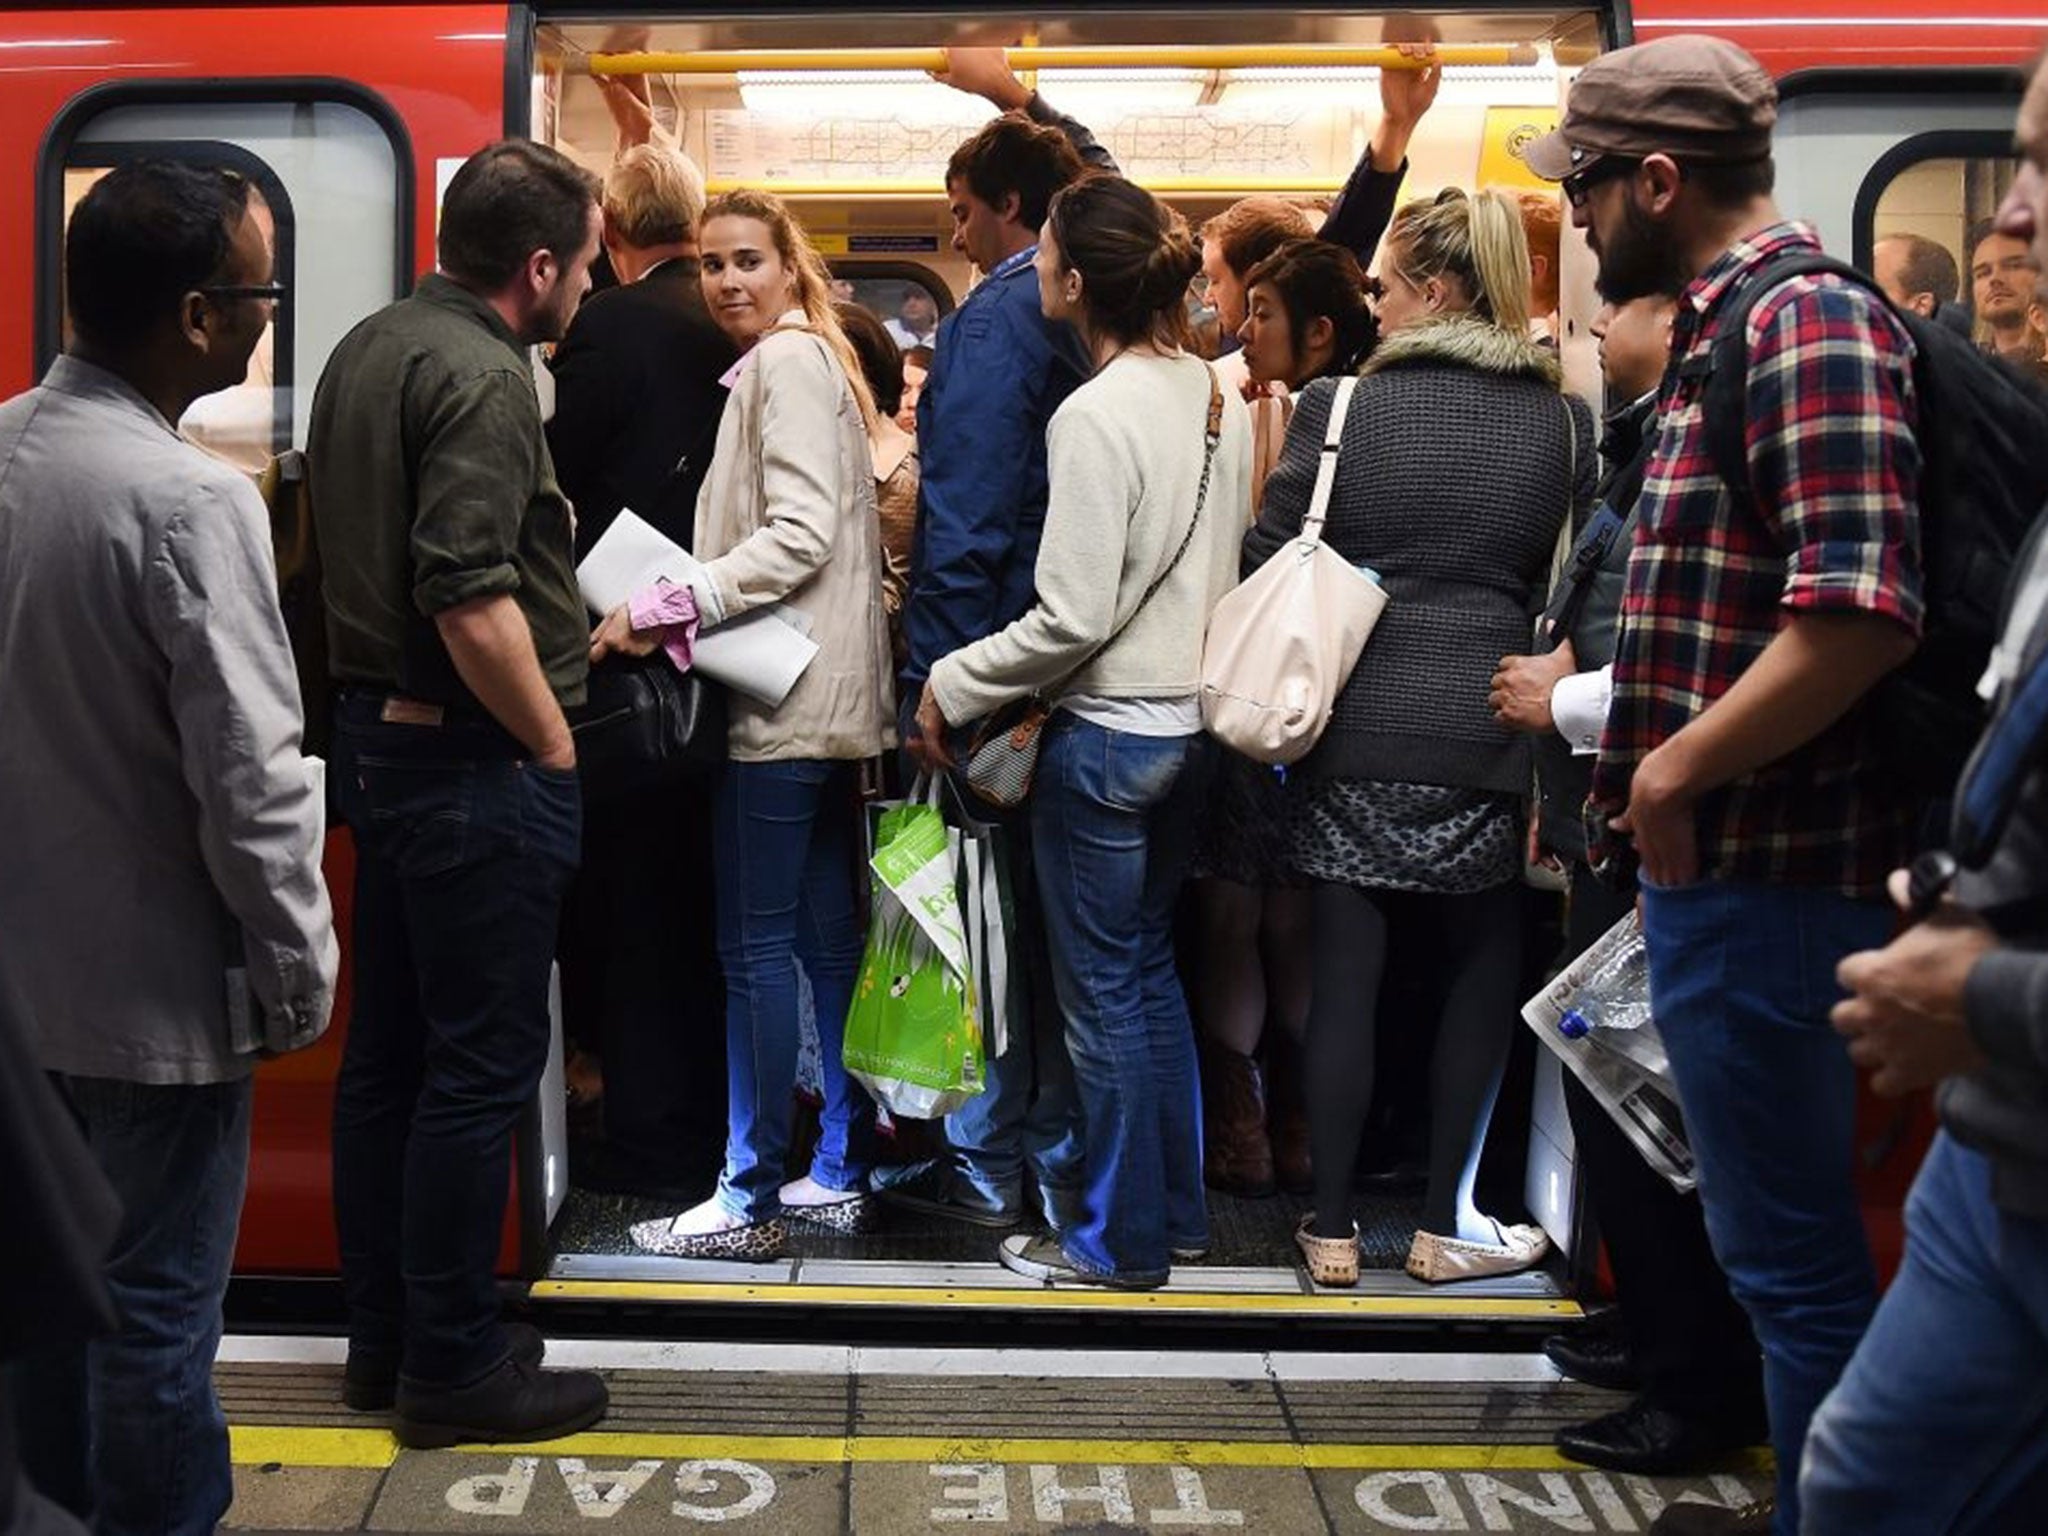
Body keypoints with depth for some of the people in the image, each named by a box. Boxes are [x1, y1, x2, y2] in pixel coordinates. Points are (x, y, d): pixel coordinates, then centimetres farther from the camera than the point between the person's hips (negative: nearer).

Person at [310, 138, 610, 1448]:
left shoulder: (370, 349, 12)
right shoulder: (480, 378, -18)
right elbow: (472, 603, -26)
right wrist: (555, 745, -13)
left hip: (380, 737, 10)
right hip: (475, 763, -10)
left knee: (390, 1055, 15)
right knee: (481, 1070, 0)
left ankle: (385, 1336, 27)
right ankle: (453, 1366, 10)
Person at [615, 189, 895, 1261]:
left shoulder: (787, 362, -9)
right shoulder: (809, 360, 21)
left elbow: (800, 534, -19)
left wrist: (666, 609, -19)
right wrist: (680, 610, 14)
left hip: (783, 696, -10)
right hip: (827, 695, 10)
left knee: (757, 946, -6)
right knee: (826, 937, 11)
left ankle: (751, 1200, -1)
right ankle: (839, 1173, 18)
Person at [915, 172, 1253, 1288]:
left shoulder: (1095, 416, -19)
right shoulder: (1219, 401, 4)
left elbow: (1073, 618, -20)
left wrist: (953, 685, -9)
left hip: (1108, 734, -8)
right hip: (1191, 722, 8)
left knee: (1104, 993, 5)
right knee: (1148, 967, 20)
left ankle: (1122, 1239, 18)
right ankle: (1177, 1208, 30)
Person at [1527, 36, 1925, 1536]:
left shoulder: (1806, 318, -16)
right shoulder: (1731, 320, 15)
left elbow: (1861, 606, -27)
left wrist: (1682, 766, -19)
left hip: (1767, 873, -11)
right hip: (1719, 857, 11)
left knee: (1792, 1249, 1)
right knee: (1777, 1228, 21)